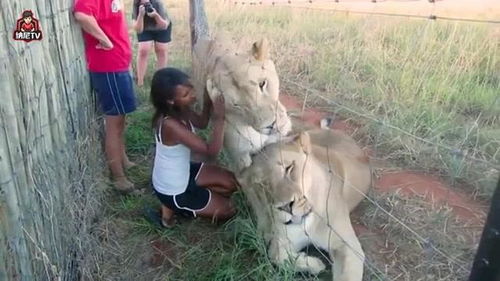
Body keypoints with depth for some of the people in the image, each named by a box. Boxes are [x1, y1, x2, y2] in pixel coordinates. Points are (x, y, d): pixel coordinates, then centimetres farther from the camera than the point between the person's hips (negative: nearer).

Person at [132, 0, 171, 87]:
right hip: (145, 29, 0)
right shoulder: (136, 8, -30)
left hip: (162, 29, 0)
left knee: (161, 50, -5)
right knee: (143, 50, -13)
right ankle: (140, 81, -5)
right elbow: (138, 30, -32)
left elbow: (164, 26, -30)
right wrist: (141, 15, -46)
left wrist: (156, 15, -48)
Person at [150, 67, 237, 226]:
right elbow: (211, 151, -35)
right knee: (228, 210, 9)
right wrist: (219, 118, -36)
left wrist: (208, 93, -9)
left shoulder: (179, 110, -11)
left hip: (183, 172, 8)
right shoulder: (170, 124, -36)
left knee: (231, 183, 15)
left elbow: (202, 123, 5)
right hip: (172, 191, -8)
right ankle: (172, 207, 10)